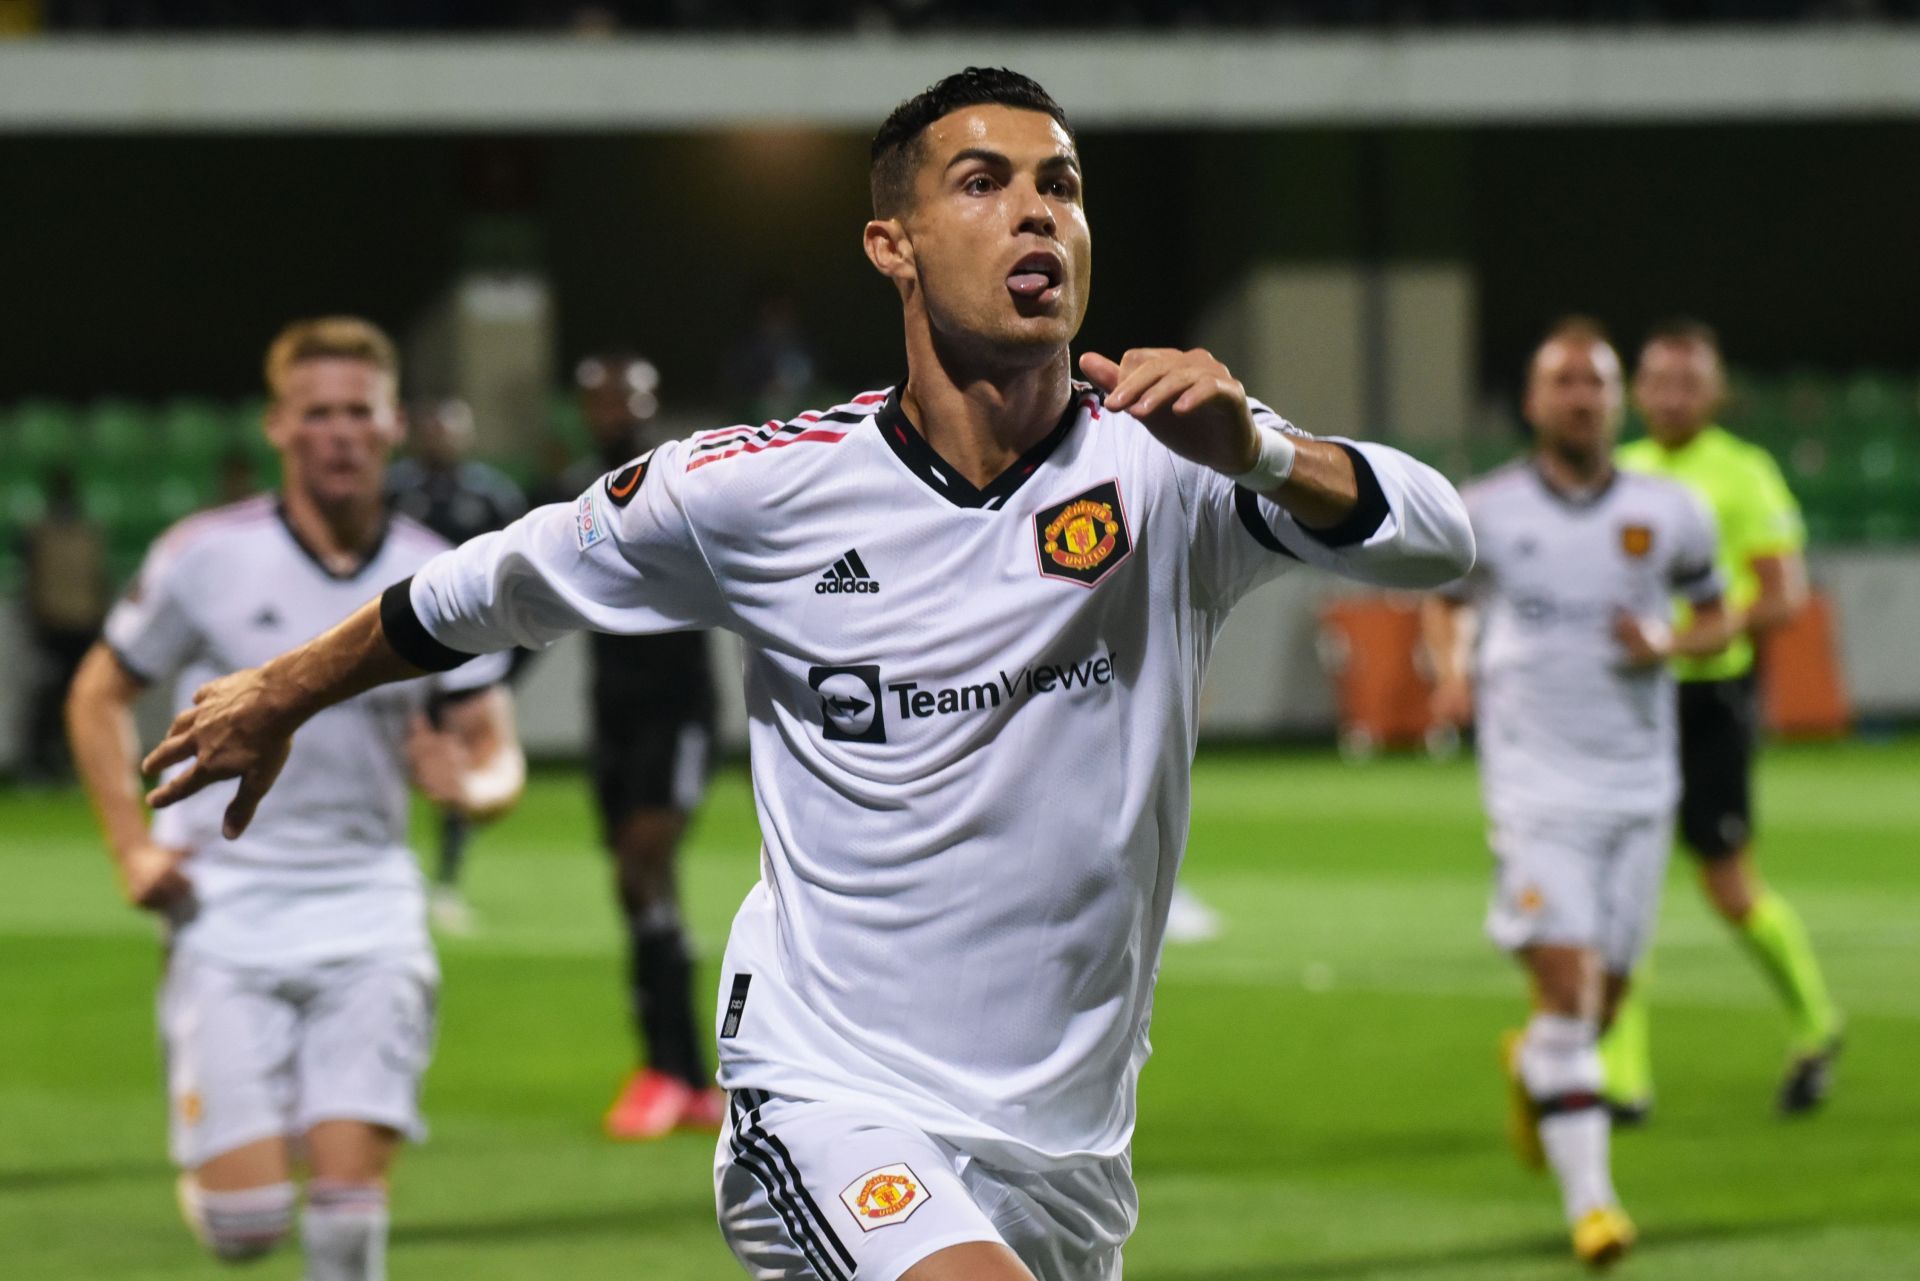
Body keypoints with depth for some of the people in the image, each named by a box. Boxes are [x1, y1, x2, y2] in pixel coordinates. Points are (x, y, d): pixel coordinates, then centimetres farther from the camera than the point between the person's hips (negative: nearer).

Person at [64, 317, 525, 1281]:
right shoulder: (207, 558, -4)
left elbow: (496, 752, 6)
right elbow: (98, 698, 8)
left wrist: (470, 786, -18)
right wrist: (132, 847, -4)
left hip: (368, 908, 2)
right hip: (225, 911, -2)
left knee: (350, 1192, -12)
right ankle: (206, 1158, 29)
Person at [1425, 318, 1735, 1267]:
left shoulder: (1667, 513, 2)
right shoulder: (1487, 512, -1)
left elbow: (1716, 615, 13)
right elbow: (1448, 599, 17)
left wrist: (1670, 646, -9)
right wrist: (1451, 670, -3)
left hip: (1639, 786, 3)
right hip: (1537, 786, -3)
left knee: (1606, 996, 10)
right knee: (1567, 988, -14)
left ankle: (1533, 1065, 46)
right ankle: (1588, 1198, -10)